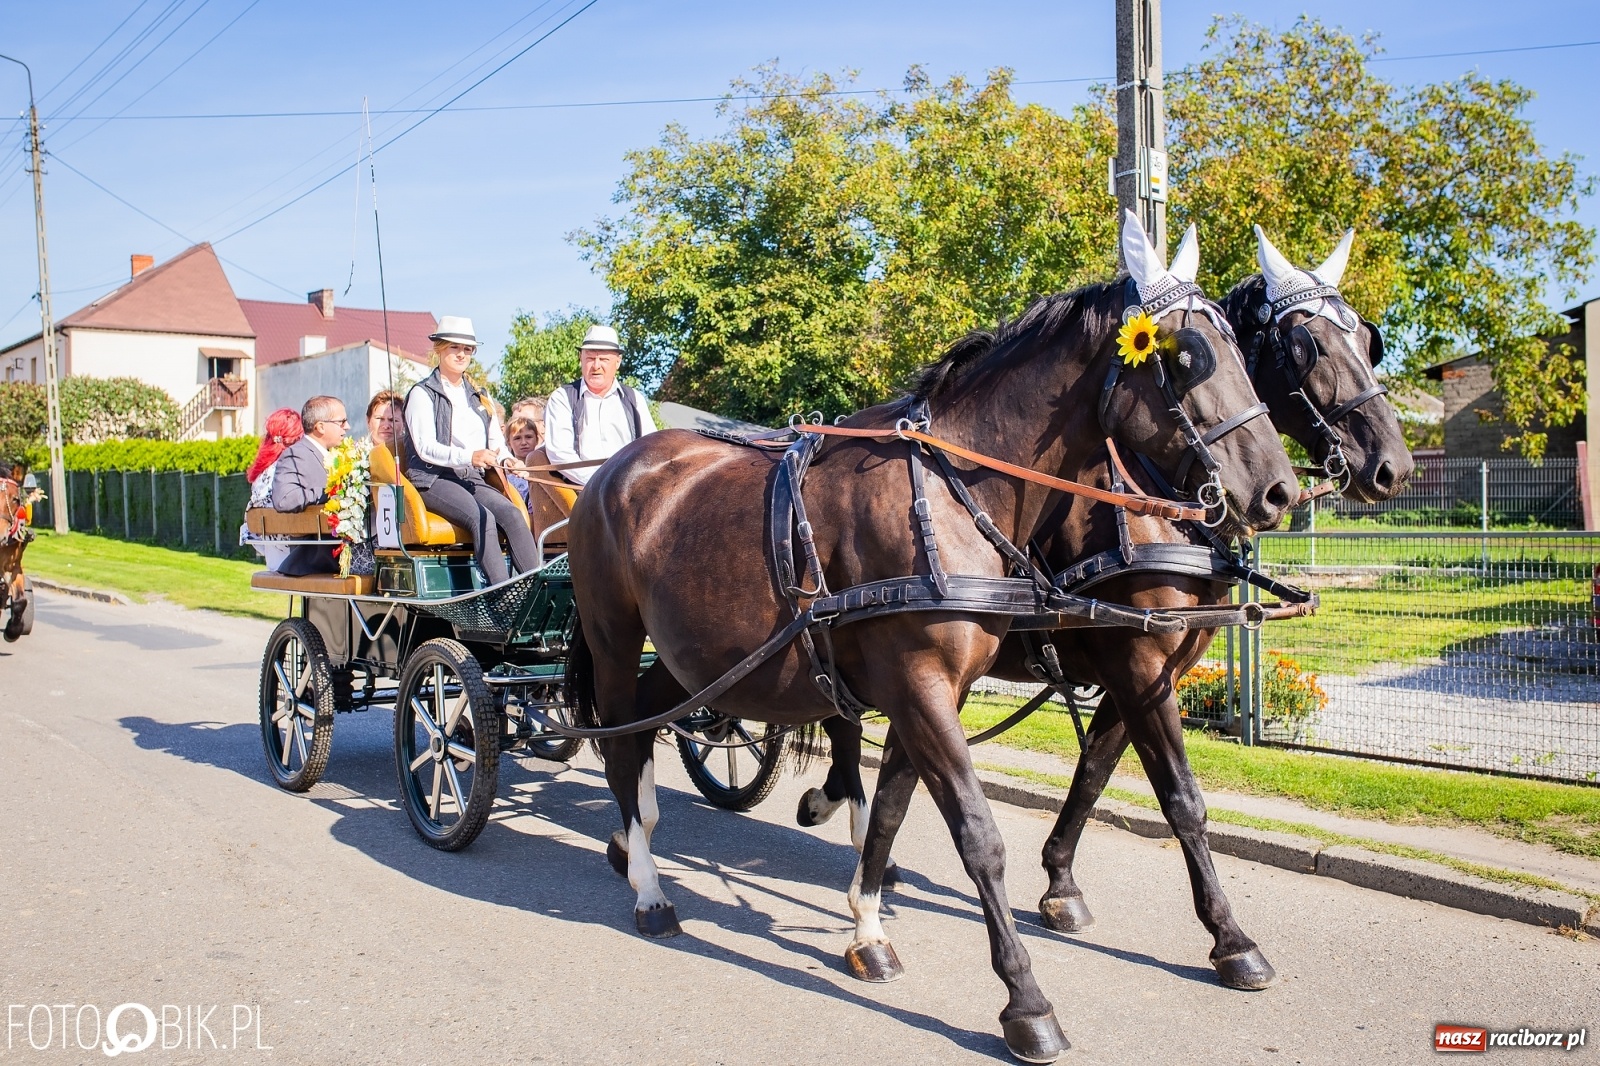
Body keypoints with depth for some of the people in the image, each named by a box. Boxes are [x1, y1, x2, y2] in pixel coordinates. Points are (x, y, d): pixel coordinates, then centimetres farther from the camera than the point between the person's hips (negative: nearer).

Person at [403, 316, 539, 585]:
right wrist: (469, 457, -26)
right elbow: (425, 448, -10)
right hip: (433, 479, -5)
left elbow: (497, 440, 17)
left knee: (512, 513, -25)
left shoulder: (479, 396, 22)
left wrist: (505, 459, -9)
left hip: (472, 479, 5)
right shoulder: (422, 393, 3)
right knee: (483, 518, -32)